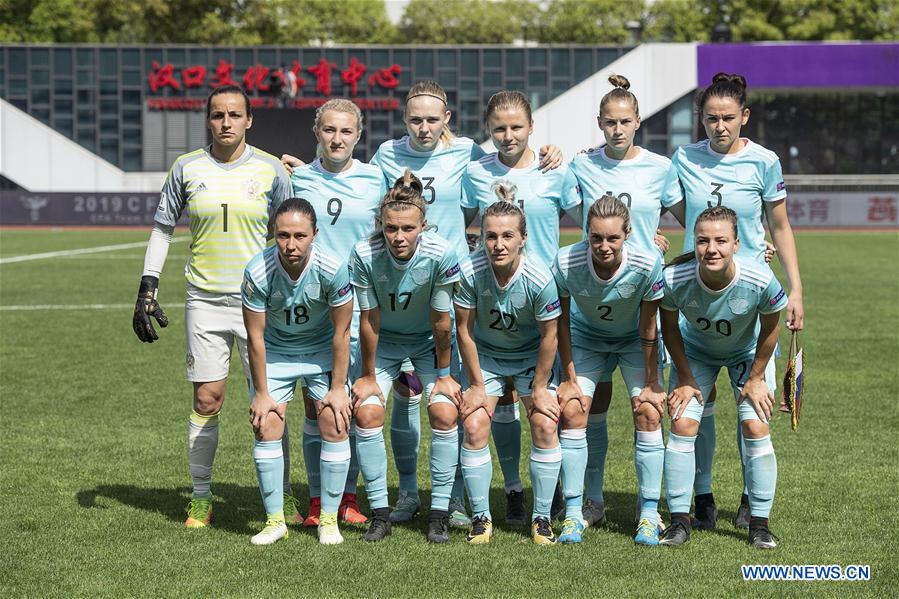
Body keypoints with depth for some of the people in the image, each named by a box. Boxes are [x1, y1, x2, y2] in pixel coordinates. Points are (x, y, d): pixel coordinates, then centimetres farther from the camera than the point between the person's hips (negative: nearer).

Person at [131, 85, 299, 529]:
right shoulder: (187, 168, 3)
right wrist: (147, 289, 3)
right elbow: (162, 229, 10)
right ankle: (200, 499, 14)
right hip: (204, 302, 1)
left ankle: (282, 497, 11)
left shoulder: (271, 170, 1)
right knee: (206, 400, 1)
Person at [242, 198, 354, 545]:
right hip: (274, 351, 1)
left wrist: (338, 388, -12)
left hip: (323, 351, 0)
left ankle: (329, 519, 3)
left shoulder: (332, 269, -28)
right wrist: (261, 393, -10)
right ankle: (274, 520, 6)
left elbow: (341, 332, -15)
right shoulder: (258, 272, -26)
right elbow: (255, 336, -15)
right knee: (266, 427, -8)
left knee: (335, 424, -10)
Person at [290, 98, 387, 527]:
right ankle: (317, 499, 10)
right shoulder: (297, 178, 4)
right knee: (315, 404, 1)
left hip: (359, 304, 0)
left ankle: (348, 496, 14)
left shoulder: (375, 180, 4)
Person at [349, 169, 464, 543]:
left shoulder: (441, 254, -29)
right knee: (366, 412, -16)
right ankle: (380, 513, -4)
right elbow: (368, 321, -17)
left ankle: (440, 513, -5)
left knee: (444, 413, -17)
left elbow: (441, 322, -19)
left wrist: (443, 374, -10)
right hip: (384, 342, 1)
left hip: (429, 342, -1)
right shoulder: (365, 255, -27)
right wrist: (368, 376, -8)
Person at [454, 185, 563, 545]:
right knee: (474, 428, -11)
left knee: (545, 425, -12)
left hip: (531, 356, -1)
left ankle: (542, 518, 2)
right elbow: (464, 330, -14)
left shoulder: (539, 278, -30)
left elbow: (548, 335, -16)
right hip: (485, 355, 1)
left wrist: (540, 388, -9)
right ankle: (480, 517, 3)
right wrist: (476, 385, -9)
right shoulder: (470, 271, -27)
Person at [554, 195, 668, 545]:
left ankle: (649, 515, -3)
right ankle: (573, 515, -3)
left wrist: (651, 383, -14)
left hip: (634, 340, -1)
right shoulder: (566, 263, -31)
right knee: (572, 411, -12)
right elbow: (561, 322, -15)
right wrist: (568, 379, -11)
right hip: (586, 337, 1)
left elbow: (649, 327, -21)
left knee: (648, 412, -13)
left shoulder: (647, 263, -34)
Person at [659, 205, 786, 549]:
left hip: (746, 352, -1)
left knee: (755, 428, -10)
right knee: (682, 425, -10)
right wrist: (685, 377, -7)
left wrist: (755, 379, -7)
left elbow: (770, 327, -16)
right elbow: (670, 327, -13)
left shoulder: (760, 281, -37)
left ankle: (759, 522, 3)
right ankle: (679, 520, 1)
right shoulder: (674, 279, -35)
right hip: (695, 351, 1)